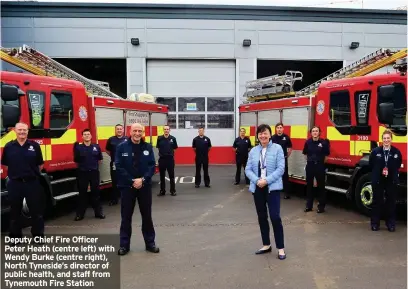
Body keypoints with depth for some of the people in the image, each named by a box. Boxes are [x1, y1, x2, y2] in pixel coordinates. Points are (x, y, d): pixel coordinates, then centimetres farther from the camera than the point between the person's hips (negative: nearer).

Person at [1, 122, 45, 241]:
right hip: (15, 183, 1)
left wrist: (33, 174, 7)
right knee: (15, 211, 11)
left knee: (36, 210, 6)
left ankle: (38, 235, 18)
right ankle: (15, 236, 25)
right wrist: (14, 174, 9)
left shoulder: (35, 145, -1)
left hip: (32, 182, -1)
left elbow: (40, 164, 6)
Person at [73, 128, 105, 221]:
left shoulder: (96, 147, 1)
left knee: (96, 192, 8)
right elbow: (76, 161, 4)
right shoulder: (78, 147, -4)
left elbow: (99, 159, 12)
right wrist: (83, 166, 11)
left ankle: (98, 212, 16)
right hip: (82, 173, -1)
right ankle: (80, 213, 14)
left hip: (94, 172, 1)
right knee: (82, 193, 6)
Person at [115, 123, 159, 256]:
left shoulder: (148, 147, 2)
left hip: (144, 186, 2)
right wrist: (132, 181, -14)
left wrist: (142, 179, -15)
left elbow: (152, 165, -1)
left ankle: (150, 243, 22)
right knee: (126, 216, 6)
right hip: (127, 186, -1)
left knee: (147, 215, 10)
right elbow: (119, 167, -8)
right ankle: (124, 245, 18)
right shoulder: (122, 147, -4)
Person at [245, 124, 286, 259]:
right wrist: (257, 180, -13)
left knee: (275, 217, -7)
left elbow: (280, 168, -10)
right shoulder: (253, 151, 7)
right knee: (262, 217, 12)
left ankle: (280, 248, 7)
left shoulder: (277, 148, -4)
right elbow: (248, 169, 4)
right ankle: (266, 245, 27)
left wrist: (266, 180, -17)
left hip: (273, 187, -4)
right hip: (257, 188, 4)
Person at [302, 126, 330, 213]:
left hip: (320, 166, -3)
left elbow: (326, 155, 2)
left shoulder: (323, 142, -7)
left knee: (321, 186, 3)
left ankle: (321, 206, 13)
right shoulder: (308, 142, 0)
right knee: (309, 185, 9)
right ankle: (309, 205, 20)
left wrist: (321, 163, 8)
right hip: (309, 166, 3)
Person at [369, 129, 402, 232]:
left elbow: (398, 166, 8)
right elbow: (371, 165, 3)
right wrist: (380, 172, -5)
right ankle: (375, 223, 16)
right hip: (378, 181, -1)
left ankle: (390, 223, 21)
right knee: (377, 202, 6)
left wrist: (390, 172, -5)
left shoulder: (396, 152, -1)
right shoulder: (375, 151, -4)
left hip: (392, 181, 1)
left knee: (391, 202, 8)